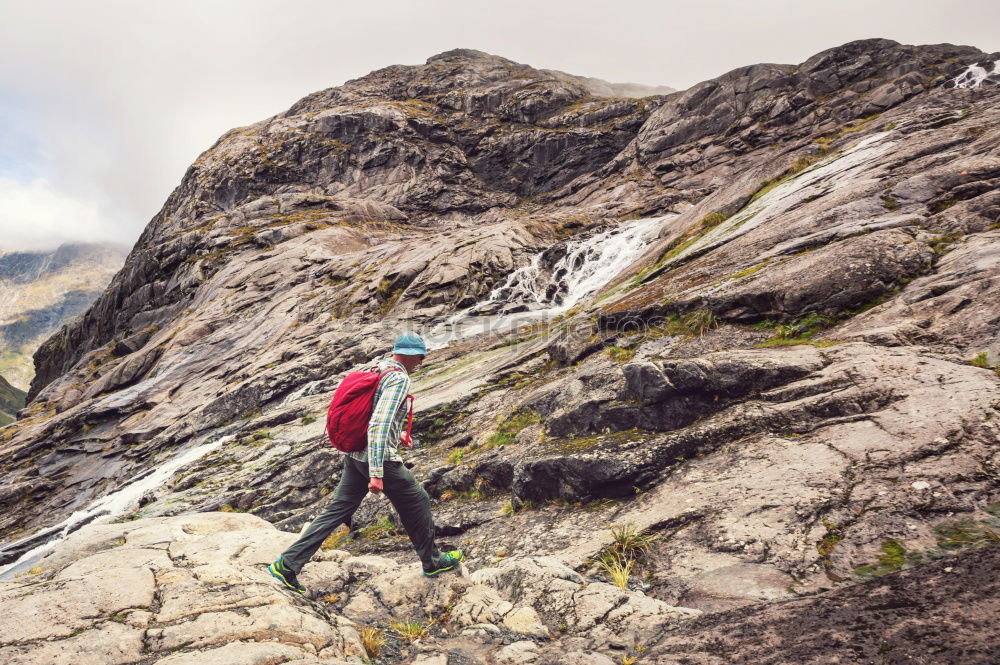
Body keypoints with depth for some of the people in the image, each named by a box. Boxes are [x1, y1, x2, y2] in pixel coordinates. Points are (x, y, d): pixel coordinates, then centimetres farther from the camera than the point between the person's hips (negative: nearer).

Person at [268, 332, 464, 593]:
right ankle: (432, 562, 26)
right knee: (417, 504, 11)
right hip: (381, 458, -8)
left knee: (337, 510, 11)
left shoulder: (376, 370, 10)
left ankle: (288, 564, 9)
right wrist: (376, 474, -29)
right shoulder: (399, 378, -18)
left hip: (354, 456, 8)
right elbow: (378, 425, -28)